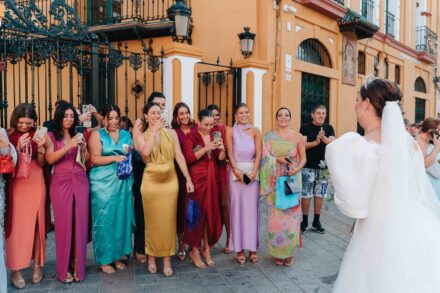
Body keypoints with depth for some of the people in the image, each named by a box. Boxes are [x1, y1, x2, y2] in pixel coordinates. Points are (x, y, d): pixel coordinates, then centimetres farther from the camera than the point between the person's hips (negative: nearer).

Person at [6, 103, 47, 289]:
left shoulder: (37, 135, 4)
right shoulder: (9, 135, -1)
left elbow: (41, 163, 3)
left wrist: (40, 147, -14)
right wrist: (19, 147, -19)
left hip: (35, 183, 2)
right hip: (16, 184, -2)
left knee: (37, 224, 6)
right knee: (17, 225, -1)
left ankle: (37, 265, 17)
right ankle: (16, 270, 8)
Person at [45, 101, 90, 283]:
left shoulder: (78, 135, 12)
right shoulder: (51, 136, 4)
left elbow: (86, 160, 9)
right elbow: (50, 159, -10)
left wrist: (83, 147, -9)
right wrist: (68, 146, -19)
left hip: (80, 182, 2)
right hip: (60, 183, -2)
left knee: (80, 223, 1)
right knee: (63, 224, -2)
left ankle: (78, 266, 13)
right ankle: (65, 268, 11)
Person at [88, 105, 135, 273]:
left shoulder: (126, 135, 13)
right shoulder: (97, 135, 1)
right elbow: (95, 159, -9)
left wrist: (129, 155, -5)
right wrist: (115, 158, -20)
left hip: (123, 182, 4)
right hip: (103, 183, -4)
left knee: (122, 218, 8)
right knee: (104, 219, 1)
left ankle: (118, 255, 22)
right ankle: (104, 259, 14)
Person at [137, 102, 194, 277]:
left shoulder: (171, 133, 4)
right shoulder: (142, 137, 4)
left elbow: (179, 156, 1)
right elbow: (145, 152, -18)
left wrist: (188, 179, -4)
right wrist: (154, 131, -12)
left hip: (170, 180, 0)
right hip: (151, 181, 0)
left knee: (168, 219, 5)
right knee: (152, 220, 10)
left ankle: (167, 258, 18)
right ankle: (151, 256, 26)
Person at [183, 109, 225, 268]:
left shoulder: (214, 135, 11)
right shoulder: (191, 136, -5)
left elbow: (220, 159, 10)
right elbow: (188, 158, -16)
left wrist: (222, 149, -10)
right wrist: (206, 148, -22)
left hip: (211, 179, 5)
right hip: (197, 179, -5)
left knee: (211, 213, 7)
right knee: (197, 214, 0)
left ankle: (207, 249, 20)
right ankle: (195, 251, 14)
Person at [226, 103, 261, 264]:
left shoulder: (255, 131, 6)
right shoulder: (231, 131, 4)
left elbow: (258, 154, -1)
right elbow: (230, 154, -2)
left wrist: (253, 172, -12)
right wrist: (237, 171, -13)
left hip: (253, 173, 1)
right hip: (236, 173, -1)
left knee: (252, 208, 4)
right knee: (237, 208, 1)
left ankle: (252, 248, 14)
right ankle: (239, 249, 10)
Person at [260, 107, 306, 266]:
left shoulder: (298, 137, 2)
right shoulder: (269, 136, 4)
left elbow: (303, 158, 4)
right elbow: (265, 157, -1)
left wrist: (296, 169, -14)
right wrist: (278, 159, -18)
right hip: (275, 181, 0)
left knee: (291, 215, 2)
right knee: (275, 216, 3)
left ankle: (289, 253, 19)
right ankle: (277, 253, 18)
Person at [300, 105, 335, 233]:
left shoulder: (329, 128, 9)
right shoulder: (305, 127, 0)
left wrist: (324, 138, -23)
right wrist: (315, 142, -21)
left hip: (323, 167, 4)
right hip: (308, 167, -3)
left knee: (319, 194, 9)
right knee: (306, 195, -1)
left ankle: (316, 222, 21)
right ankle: (304, 221, 12)